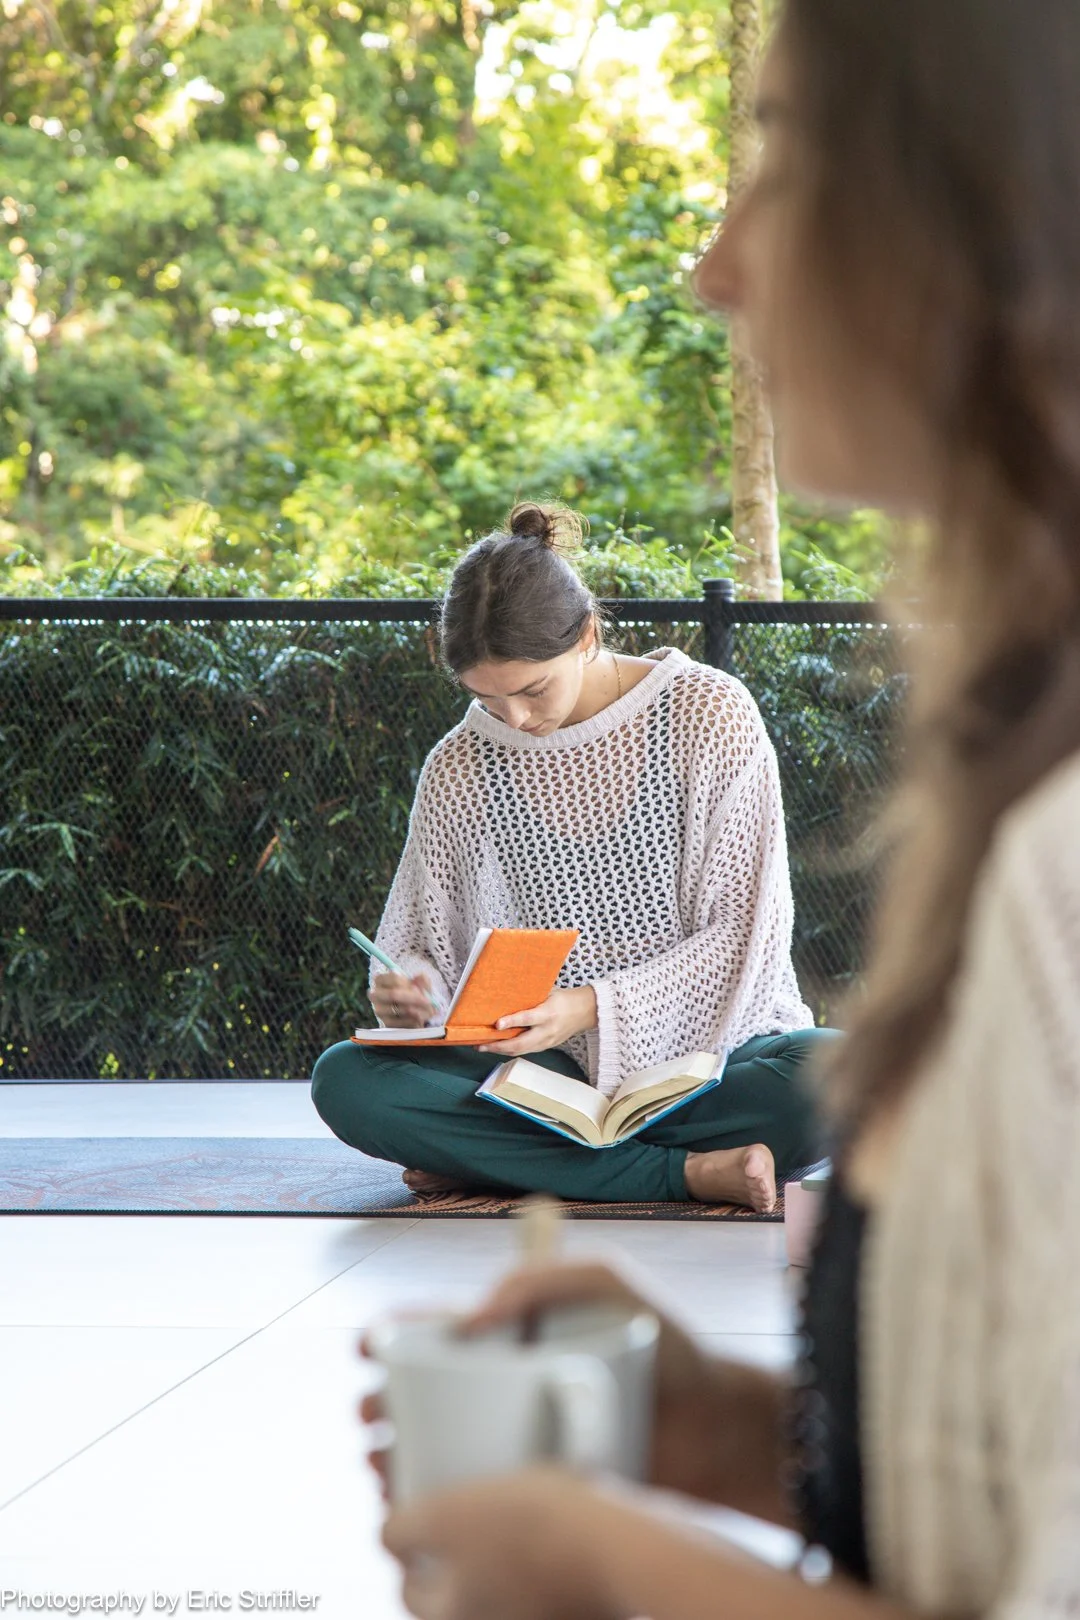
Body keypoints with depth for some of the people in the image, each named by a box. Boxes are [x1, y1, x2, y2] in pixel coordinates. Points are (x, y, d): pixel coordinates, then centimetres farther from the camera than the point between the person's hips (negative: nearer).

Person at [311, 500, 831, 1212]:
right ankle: (685, 1172, -26)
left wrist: (594, 1007, -21)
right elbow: (422, 943, 12)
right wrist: (409, 990, -13)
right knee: (346, 1080, -24)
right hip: (552, 1072, 2)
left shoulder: (709, 713, -5)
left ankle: (486, 1159, -25)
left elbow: (743, 934, -8)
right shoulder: (460, 769, 3)